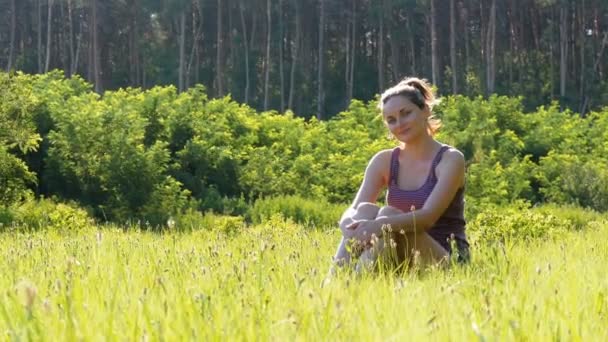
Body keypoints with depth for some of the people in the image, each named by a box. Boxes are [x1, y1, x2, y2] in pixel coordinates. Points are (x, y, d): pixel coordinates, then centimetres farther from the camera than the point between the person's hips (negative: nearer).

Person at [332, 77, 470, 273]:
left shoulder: (450, 159, -6)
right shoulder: (384, 161, 8)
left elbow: (428, 216, -21)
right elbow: (352, 211, -5)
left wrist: (378, 226, -38)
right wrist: (350, 227, -31)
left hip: (445, 262, -4)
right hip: (400, 263, 4)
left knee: (389, 215, -29)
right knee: (366, 210, -22)